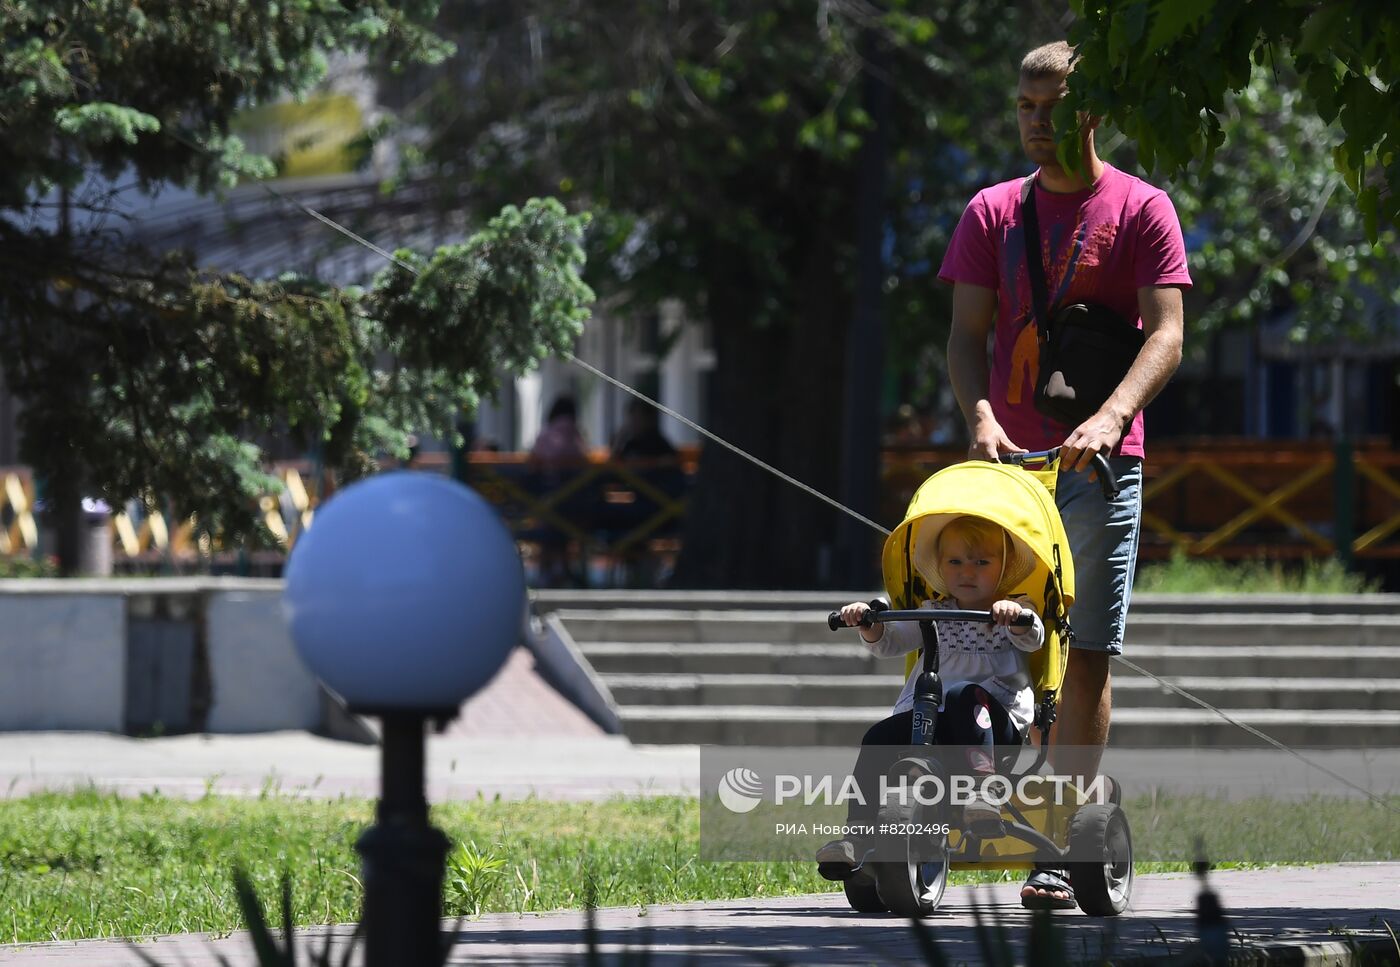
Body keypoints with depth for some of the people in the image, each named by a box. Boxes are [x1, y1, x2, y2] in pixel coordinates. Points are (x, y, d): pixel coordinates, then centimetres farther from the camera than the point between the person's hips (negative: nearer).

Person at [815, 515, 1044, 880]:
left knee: (965, 695, -36)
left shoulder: (1012, 612, 12)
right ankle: (857, 835, -25)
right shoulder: (934, 614, 23)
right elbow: (889, 643, 16)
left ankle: (982, 788, -42)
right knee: (881, 737, -21)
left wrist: (1016, 615, -30)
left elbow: (1032, 639, -8)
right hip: (929, 718, 4)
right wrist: (869, 625, -6)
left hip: (995, 724, -4)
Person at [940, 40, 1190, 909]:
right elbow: (968, 331, 5)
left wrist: (1111, 415, -24)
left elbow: (1166, 335, -7)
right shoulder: (993, 213, 12)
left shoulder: (1141, 210, 3)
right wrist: (980, 415, -15)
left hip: (1100, 461, -3)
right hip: (1004, 458, 3)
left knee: (1086, 656, -2)